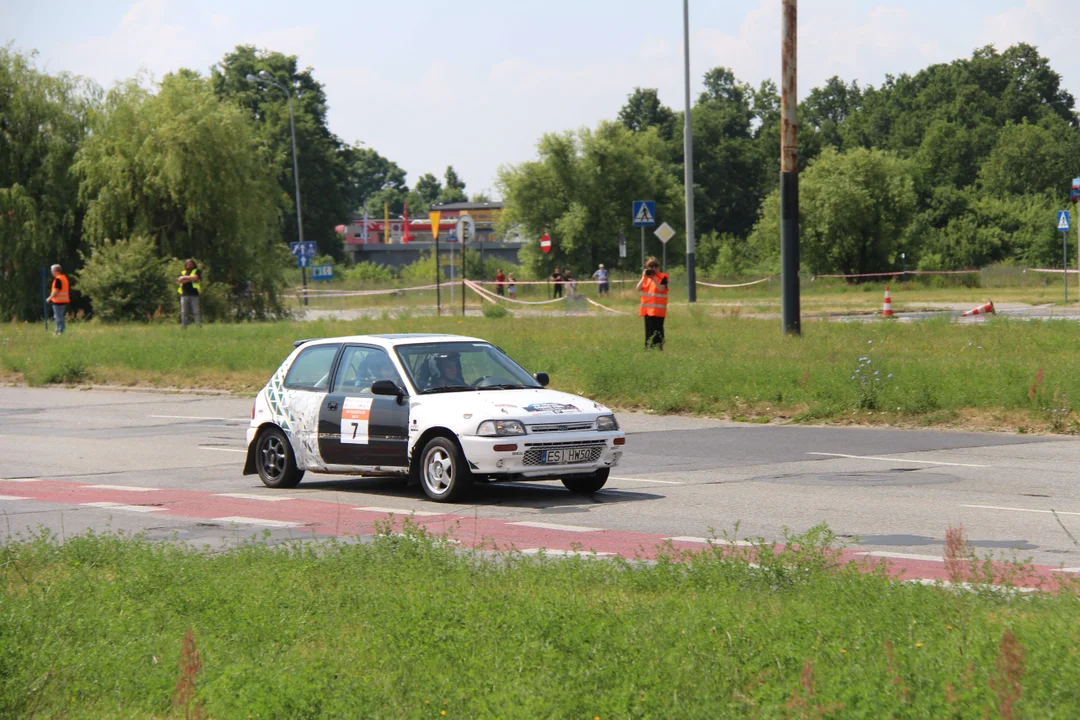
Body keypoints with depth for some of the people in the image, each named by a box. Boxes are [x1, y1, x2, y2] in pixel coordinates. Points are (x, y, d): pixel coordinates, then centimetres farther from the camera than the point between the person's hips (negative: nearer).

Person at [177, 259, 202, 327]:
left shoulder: (196, 271, 10)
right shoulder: (183, 273, 20)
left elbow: (195, 277, -10)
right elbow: (179, 280, 2)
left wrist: (185, 277, -1)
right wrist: (190, 279, -3)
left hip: (194, 294, -4)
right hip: (184, 294, 4)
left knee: (196, 311, -7)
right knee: (184, 312, 1)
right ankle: (183, 326, 3)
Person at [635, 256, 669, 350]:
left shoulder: (662, 277, -2)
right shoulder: (645, 276, 11)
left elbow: (661, 288, -16)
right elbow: (638, 288, 0)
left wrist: (653, 279, -22)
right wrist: (644, 277, -11)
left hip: (658, 309, -5)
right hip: (647, 309, 5)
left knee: (657, 330, -10)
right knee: (648, 329, 10)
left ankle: (658, 348, -8)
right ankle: (648, 348, 16)